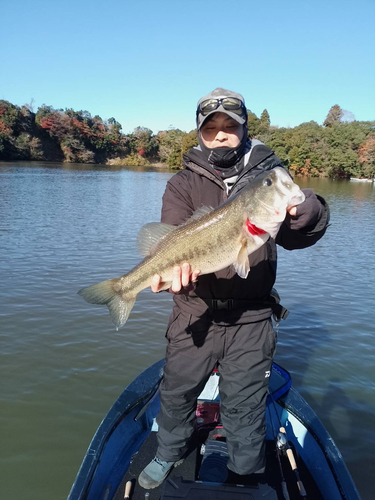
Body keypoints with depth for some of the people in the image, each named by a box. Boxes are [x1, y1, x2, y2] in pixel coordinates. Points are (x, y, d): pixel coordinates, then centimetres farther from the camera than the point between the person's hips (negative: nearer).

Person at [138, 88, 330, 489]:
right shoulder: (184, 183, 1)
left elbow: (296, 237, -8)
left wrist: (305, 209, -31)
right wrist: (177, 260, -37)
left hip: (251, 321, 0)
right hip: (195, 316, 1)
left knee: (246, 410, 12)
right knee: (176, 393, 17)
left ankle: (248, 479, 40)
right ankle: (168, 455, 47)